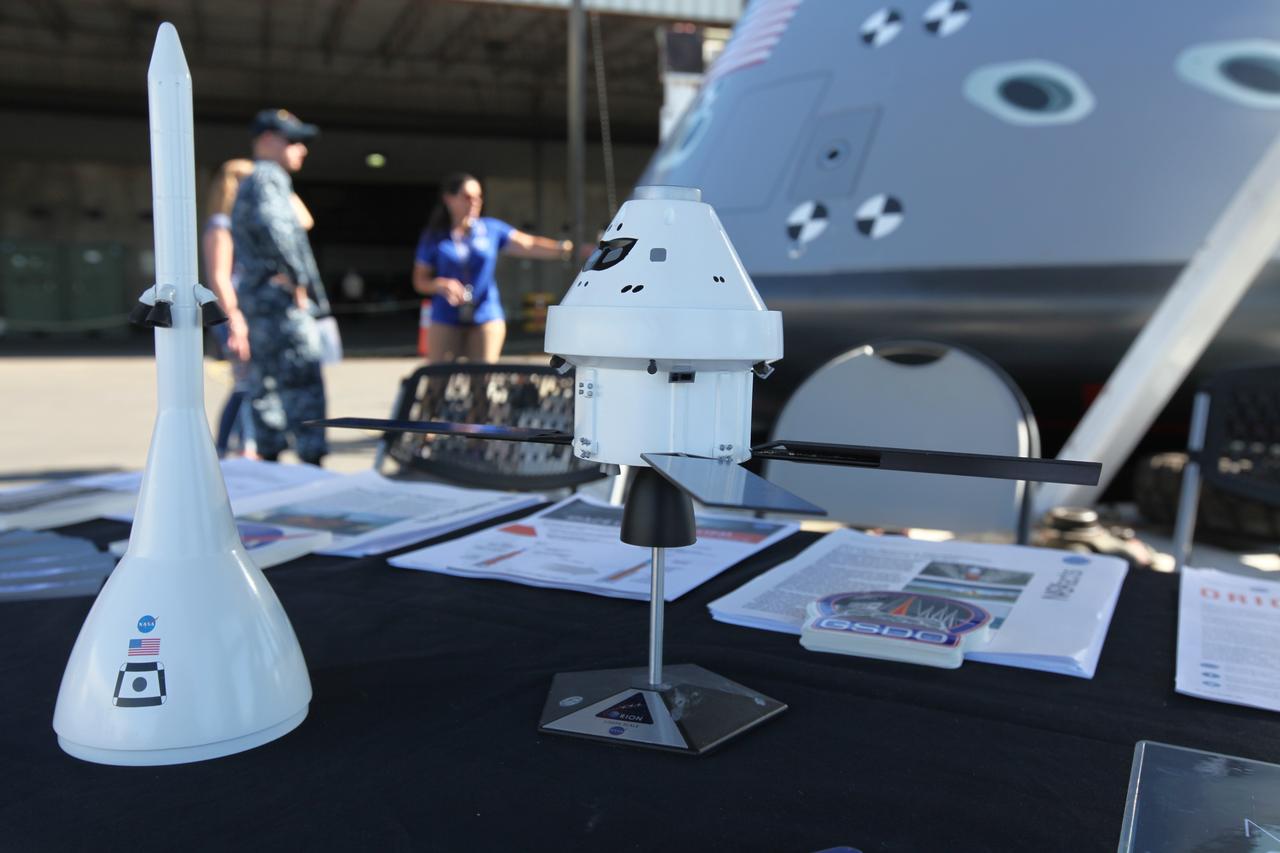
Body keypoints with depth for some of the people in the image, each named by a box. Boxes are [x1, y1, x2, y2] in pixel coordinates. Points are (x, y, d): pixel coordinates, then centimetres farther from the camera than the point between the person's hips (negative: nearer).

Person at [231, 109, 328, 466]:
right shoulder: (269, 177, -8)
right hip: (278, 294, -10)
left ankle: (269, 456, 14)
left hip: (256, 299, 10)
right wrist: (297, 279, -21)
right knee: (304, 382, -12)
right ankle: (311, 458, -14)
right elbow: (270, 224, -27)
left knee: (266, 383, 10)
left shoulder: (249, 184, 25)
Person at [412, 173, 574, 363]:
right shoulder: (434, 237, 2)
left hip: (487, 318, 0)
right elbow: (420, 281, 5)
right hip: (445, 321, 0)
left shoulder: (491, 229, 3)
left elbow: (528, 245, -9)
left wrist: (567, 248, -25)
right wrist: (440, 284, -17)